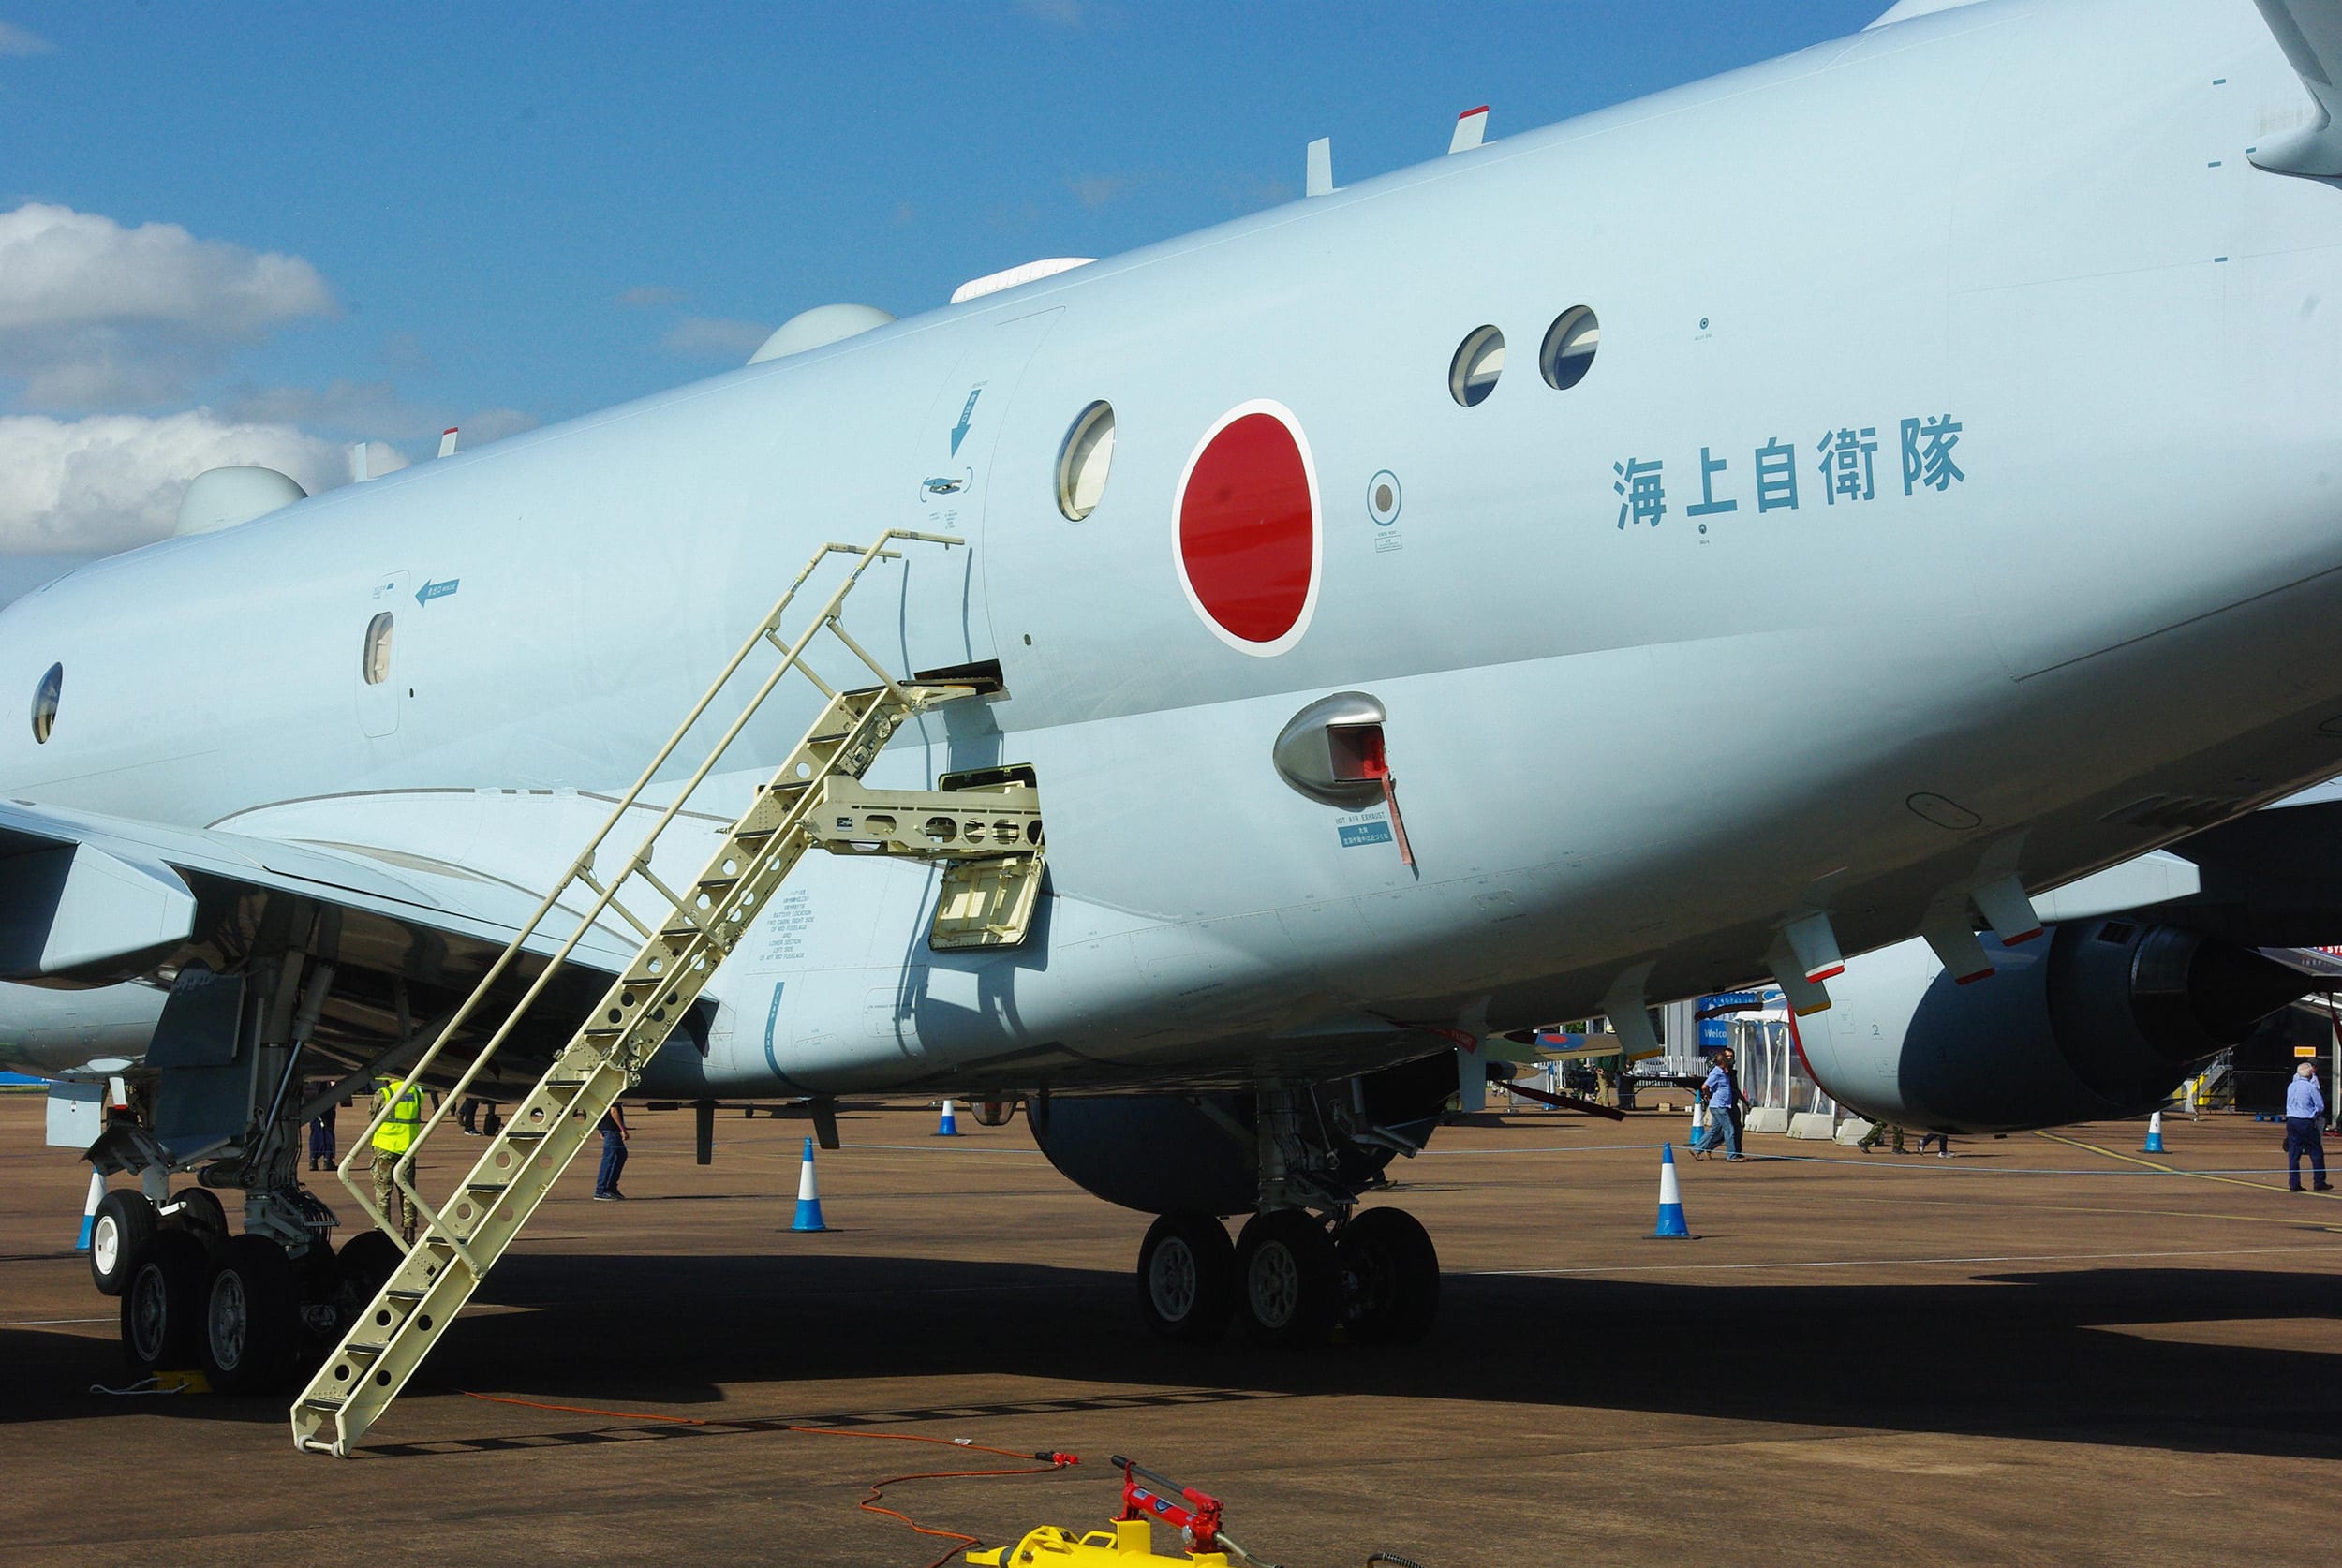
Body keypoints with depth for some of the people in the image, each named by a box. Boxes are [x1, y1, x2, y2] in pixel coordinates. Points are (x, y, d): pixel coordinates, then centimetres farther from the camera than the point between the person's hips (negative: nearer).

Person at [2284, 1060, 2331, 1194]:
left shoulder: (2291, 1086, 7)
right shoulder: (2311, 1087, -10)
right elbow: (2321, 1107, -6)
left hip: (2291, 1121, 6)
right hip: (2306, 1123, -5)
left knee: (2293, 1154, 7)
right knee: (2316, 1153, 5)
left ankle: (2294, 1184, 5)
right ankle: (2319, 1182, 7)